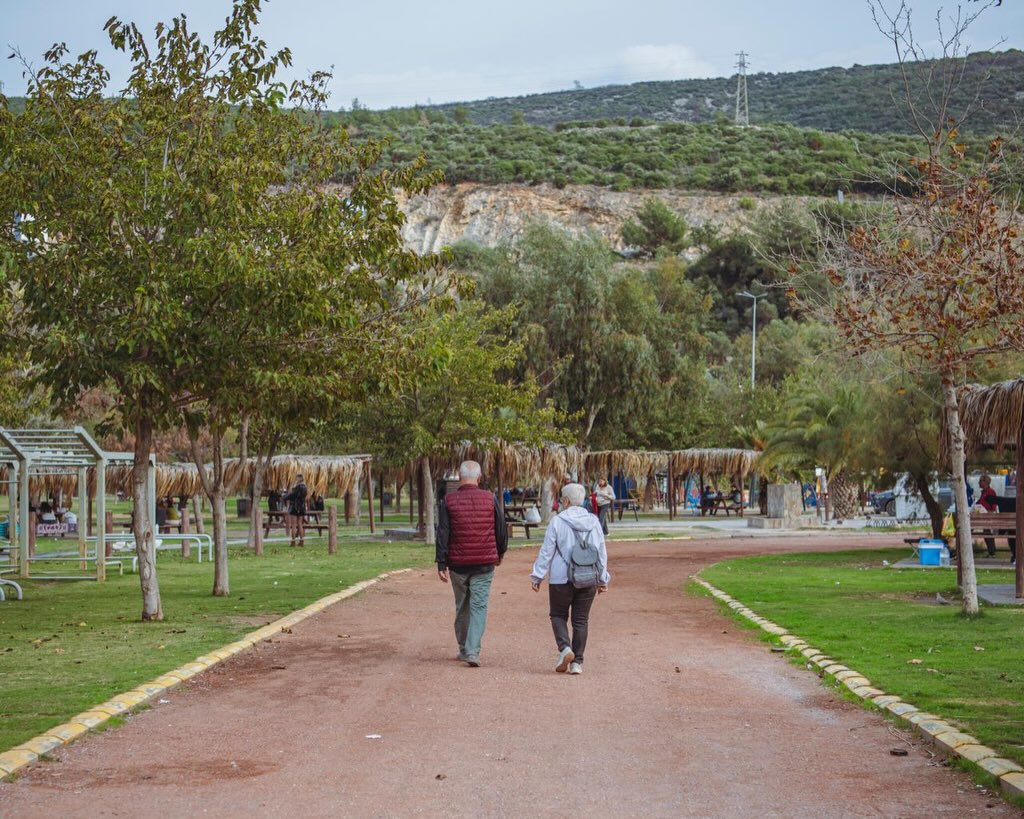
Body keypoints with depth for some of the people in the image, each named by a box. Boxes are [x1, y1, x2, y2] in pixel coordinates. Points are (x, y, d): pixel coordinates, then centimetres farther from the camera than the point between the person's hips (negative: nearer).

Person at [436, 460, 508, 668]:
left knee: (461, 607, 15)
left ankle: (463, 649, 25)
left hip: (458, 563, 1)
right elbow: (501, 530, 6)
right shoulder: (490, 499, -1)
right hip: (484, 563, -1)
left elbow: (442, 534, -5)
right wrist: (500, 553, 22)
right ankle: (472, 651, -11)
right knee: (479, 606, 0)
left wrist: (441, 564, -3)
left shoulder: (448, 501, -2)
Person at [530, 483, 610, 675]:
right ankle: (577, 662, 7)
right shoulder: (594, 522, 5)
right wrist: (603, 580, 20)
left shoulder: (557, 521, -8)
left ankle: (564, 648, -10)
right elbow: (602, 553, 11)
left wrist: (537, 576, 2)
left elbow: (546, 551, -6)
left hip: (561, 578, -3)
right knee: (581, 620, 9)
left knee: (558, 615, 13)